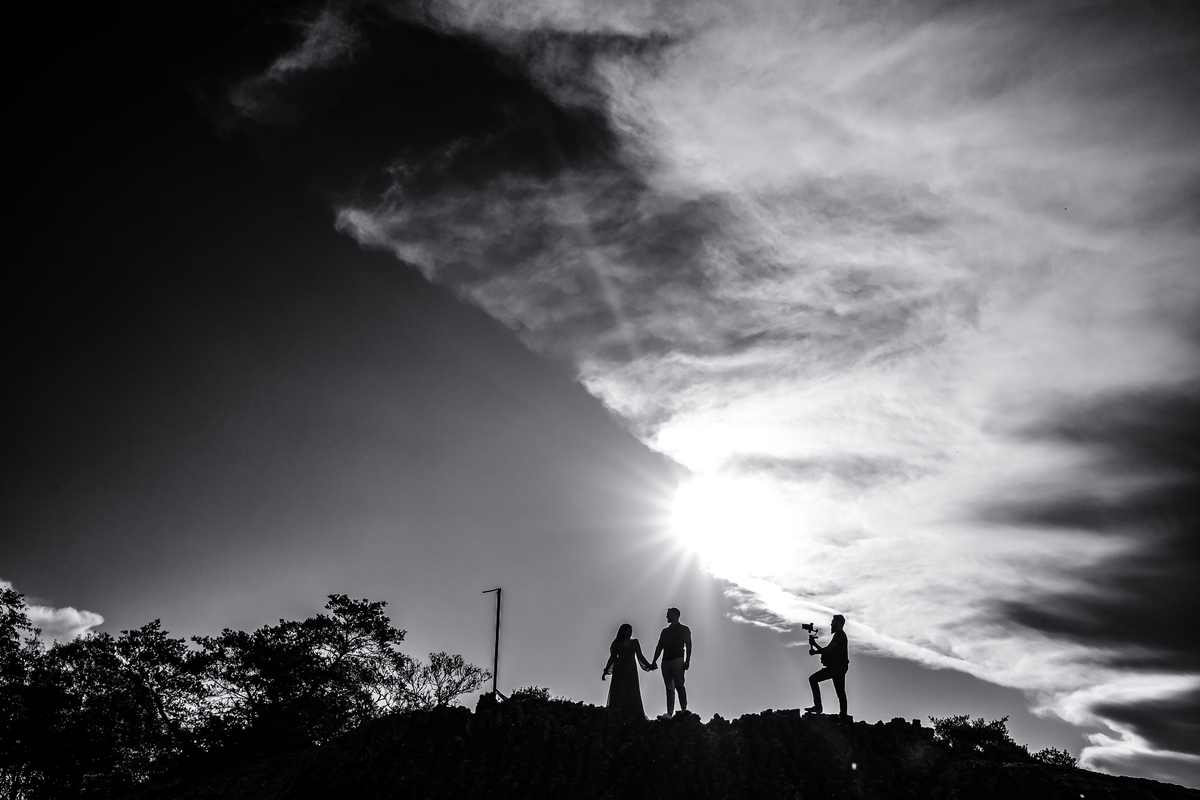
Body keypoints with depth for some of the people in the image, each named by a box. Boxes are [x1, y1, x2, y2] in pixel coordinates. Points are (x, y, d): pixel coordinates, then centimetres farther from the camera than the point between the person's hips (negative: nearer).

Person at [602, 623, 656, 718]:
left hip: (631, 669, 2)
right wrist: (606, 671, 8)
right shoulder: (617, 644, 7)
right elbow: (612, 658, 10)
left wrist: (648, 665, 2)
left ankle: (632, 715, -7)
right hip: (620, 670, -2)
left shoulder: (634, 642, 11)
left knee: (632, 693, -5)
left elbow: (640, 656, 12)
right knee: (618, 692, -7)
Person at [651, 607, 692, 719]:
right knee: (669, 688, -1)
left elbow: (688, 646, 0)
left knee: (679, 685, -15)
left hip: (677, 660, -5)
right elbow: (659, 647, 18)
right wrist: (654, 661, 8)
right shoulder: (665, 631, 22)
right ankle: (669, 713, -7)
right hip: (665, 661, 5)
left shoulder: (684, 629, 8)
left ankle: (684, 710, -16)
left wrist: (687, 660, -13)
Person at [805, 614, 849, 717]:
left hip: (836, 666, -10)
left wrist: (815, 652, -2)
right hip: (839, 667, 10)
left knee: (813, 678, -11)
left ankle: (818, 705, -19)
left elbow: (828, 649, -14)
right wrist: (815, 644, 20)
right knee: (840, 692, 6)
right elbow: (828, 651, 26)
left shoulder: (839, 634, -5)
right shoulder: (842, 635, 25)